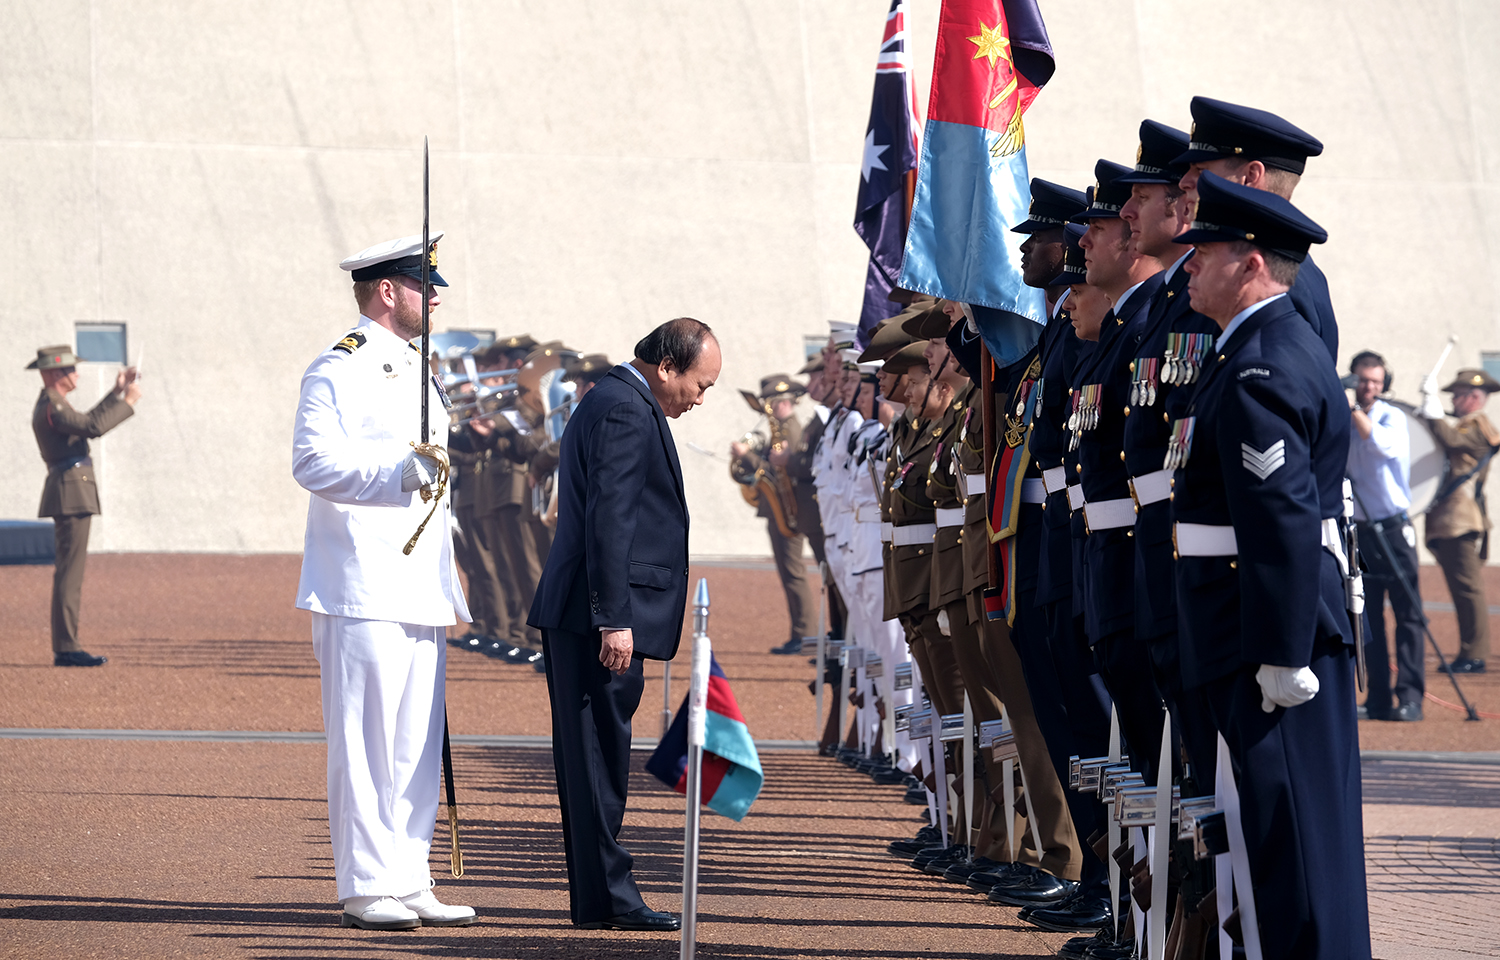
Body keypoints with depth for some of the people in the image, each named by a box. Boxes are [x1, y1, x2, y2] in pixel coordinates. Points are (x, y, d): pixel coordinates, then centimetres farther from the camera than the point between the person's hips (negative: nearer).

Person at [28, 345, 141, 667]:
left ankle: (66, 647, 12)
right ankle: (65, 648, -12)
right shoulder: (50, 408, -14)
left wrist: (116, 393, 24)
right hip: (71, 495, -11)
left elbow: (88, 422, 29)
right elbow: (94, 427, -25)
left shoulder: (52, 405, 19)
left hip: (71, 497, 11)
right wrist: (128, 401, -15)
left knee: (71, 572, 11)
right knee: (70, 571, -11)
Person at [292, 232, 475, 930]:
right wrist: (399, 473, -30)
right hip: (361, 590, -9)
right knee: (366, 740, -7)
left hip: (421, 590, 9)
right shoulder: (339, 370, -8)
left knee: (418, 741, 8)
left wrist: (449, 581, 25)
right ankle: (367, 888, -4)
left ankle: (409, 882, 12)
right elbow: (314, 462, -19)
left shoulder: (417, 370, 20)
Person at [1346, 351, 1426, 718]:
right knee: (1367, 618, 4)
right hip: (1357, 531, 4)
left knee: (1408, 614, -7)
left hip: (1393, 529, -4)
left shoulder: (1391, 417, -4)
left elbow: (1384, 444, -25)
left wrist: (1354, 411, -21)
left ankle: (1410, 697, -9)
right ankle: (1377, 698, 8)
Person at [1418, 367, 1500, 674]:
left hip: (1462, 521, -10)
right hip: (1449, 522, 10)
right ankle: (1469, 654, 12)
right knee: (1463, 588, 10)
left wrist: (1432, 406, -21)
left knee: (1467, 586, -10)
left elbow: (1449, 440, -24)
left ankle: (1474, 655, -10)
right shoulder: (1465, 427, 24)